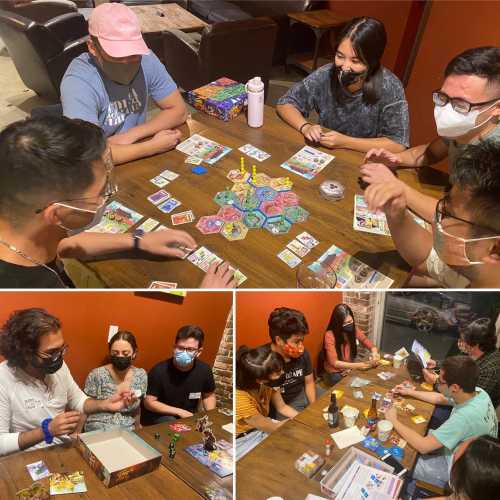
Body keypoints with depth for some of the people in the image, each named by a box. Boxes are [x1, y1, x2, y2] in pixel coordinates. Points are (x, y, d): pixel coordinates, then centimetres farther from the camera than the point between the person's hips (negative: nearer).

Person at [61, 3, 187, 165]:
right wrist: (154, 146, -26)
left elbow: (178, 111, -5)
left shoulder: (145, 59, -9)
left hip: (137, 157, 4)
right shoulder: (78, 81, -23)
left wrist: (129, 135, -17)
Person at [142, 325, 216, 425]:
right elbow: (149, 402, -17)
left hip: (189, 417, 3)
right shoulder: (159, 371, -23)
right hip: (159, 417, -3)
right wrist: (179, 412, -21)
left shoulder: (204, 370, -12)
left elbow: (209, 395, 8)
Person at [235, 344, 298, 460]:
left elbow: (282, 407, 2)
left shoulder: (267, 382, -17)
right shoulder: (239, 398, -36)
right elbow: (272, 428, -23)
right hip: (242, 440, -6)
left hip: (262, 426, 6)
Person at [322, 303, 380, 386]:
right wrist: (359, 365, -29)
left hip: (350, 368, 5)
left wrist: (374, 352, -22)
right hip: (335, 373, -5)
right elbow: (334, 362, -23)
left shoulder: (353, 329, -7)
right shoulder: (330, 335, -22)